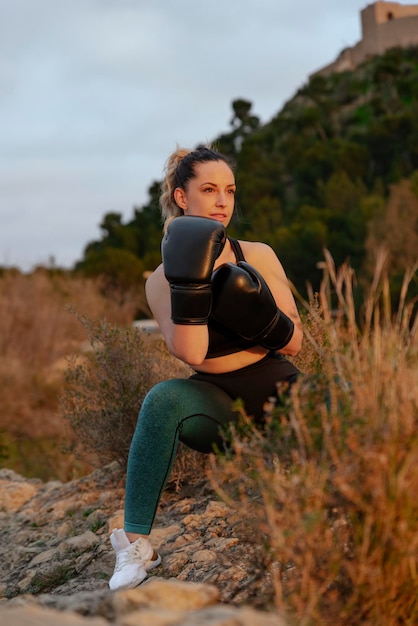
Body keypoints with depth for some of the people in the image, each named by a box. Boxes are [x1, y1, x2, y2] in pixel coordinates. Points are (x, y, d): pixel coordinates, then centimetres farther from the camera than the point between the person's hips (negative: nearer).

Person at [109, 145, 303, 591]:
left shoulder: (258, 256, 3)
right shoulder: (163, 280, -2)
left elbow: (295, 343, 1)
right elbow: (192, 354, -19)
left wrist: (264, 317, -20)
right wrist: (190, 283, -27)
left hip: (277, 388, 2)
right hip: (218, 403, -1)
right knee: (163, 399, -34)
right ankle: (136, 544, -31)